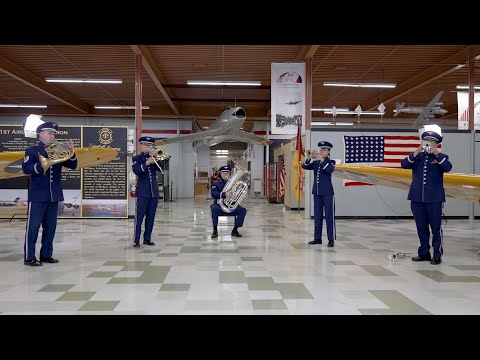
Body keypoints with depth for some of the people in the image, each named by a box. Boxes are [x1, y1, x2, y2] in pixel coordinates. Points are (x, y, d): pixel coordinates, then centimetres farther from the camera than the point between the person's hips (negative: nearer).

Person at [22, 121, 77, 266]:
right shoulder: (32, 150, 0)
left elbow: (72, 165, 6)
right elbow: (26, 169, -13)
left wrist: (71, 151, -10)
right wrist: (43, 164, -25)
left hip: (54, 195, 5)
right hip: (38, 195, -5)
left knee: (50, 227, 9)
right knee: (33, 226, -1)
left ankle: (46, 255, 19)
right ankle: (29, 257, 5)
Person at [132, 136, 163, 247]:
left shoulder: (154, 157, 16)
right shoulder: (137, 158, 5)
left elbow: (160, 168, 1)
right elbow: (136, 170, -13)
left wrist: (155, 158, -9)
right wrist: (147, 163, -22)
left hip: (154, 191, 4)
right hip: (142, 192, -4)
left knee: (150, 217, 7)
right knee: (139, 217, -5)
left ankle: (147, 239, 15)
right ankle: (136, 240, 1)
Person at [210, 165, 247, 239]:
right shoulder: (217, 183, 3)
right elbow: (213, 194, -15)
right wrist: (224, 194, -32)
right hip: (220, 207, -2)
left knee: (243, 210, -23)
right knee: (214, 208, -35)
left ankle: (235, 230, -9)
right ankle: (215, 230, -22)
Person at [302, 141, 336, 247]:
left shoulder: (331, 162, -1)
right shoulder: (315, 163, 12)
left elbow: (330, 170, -22)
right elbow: (305, 166, 0)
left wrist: (322, 159, -28)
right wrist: (309, 158, -17)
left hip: (327, 193, -5)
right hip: (317, 192, 5)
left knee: (329, 216, -3)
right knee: (317, 216, 9)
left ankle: (331, 239, 1)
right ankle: (317, 238, 16)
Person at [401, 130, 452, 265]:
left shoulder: (441, 157, 5)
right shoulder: (417, 156, 11)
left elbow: (447, 167, -14)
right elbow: (404, 165, -5)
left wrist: (436, 153, -17)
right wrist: (416, 152, -13)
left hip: (434, 198, -3)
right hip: (417, 198, 3)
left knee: (436, 227, 1)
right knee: (421, 227, 10)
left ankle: (437, 255, 9)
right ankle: (424, 253, 21)